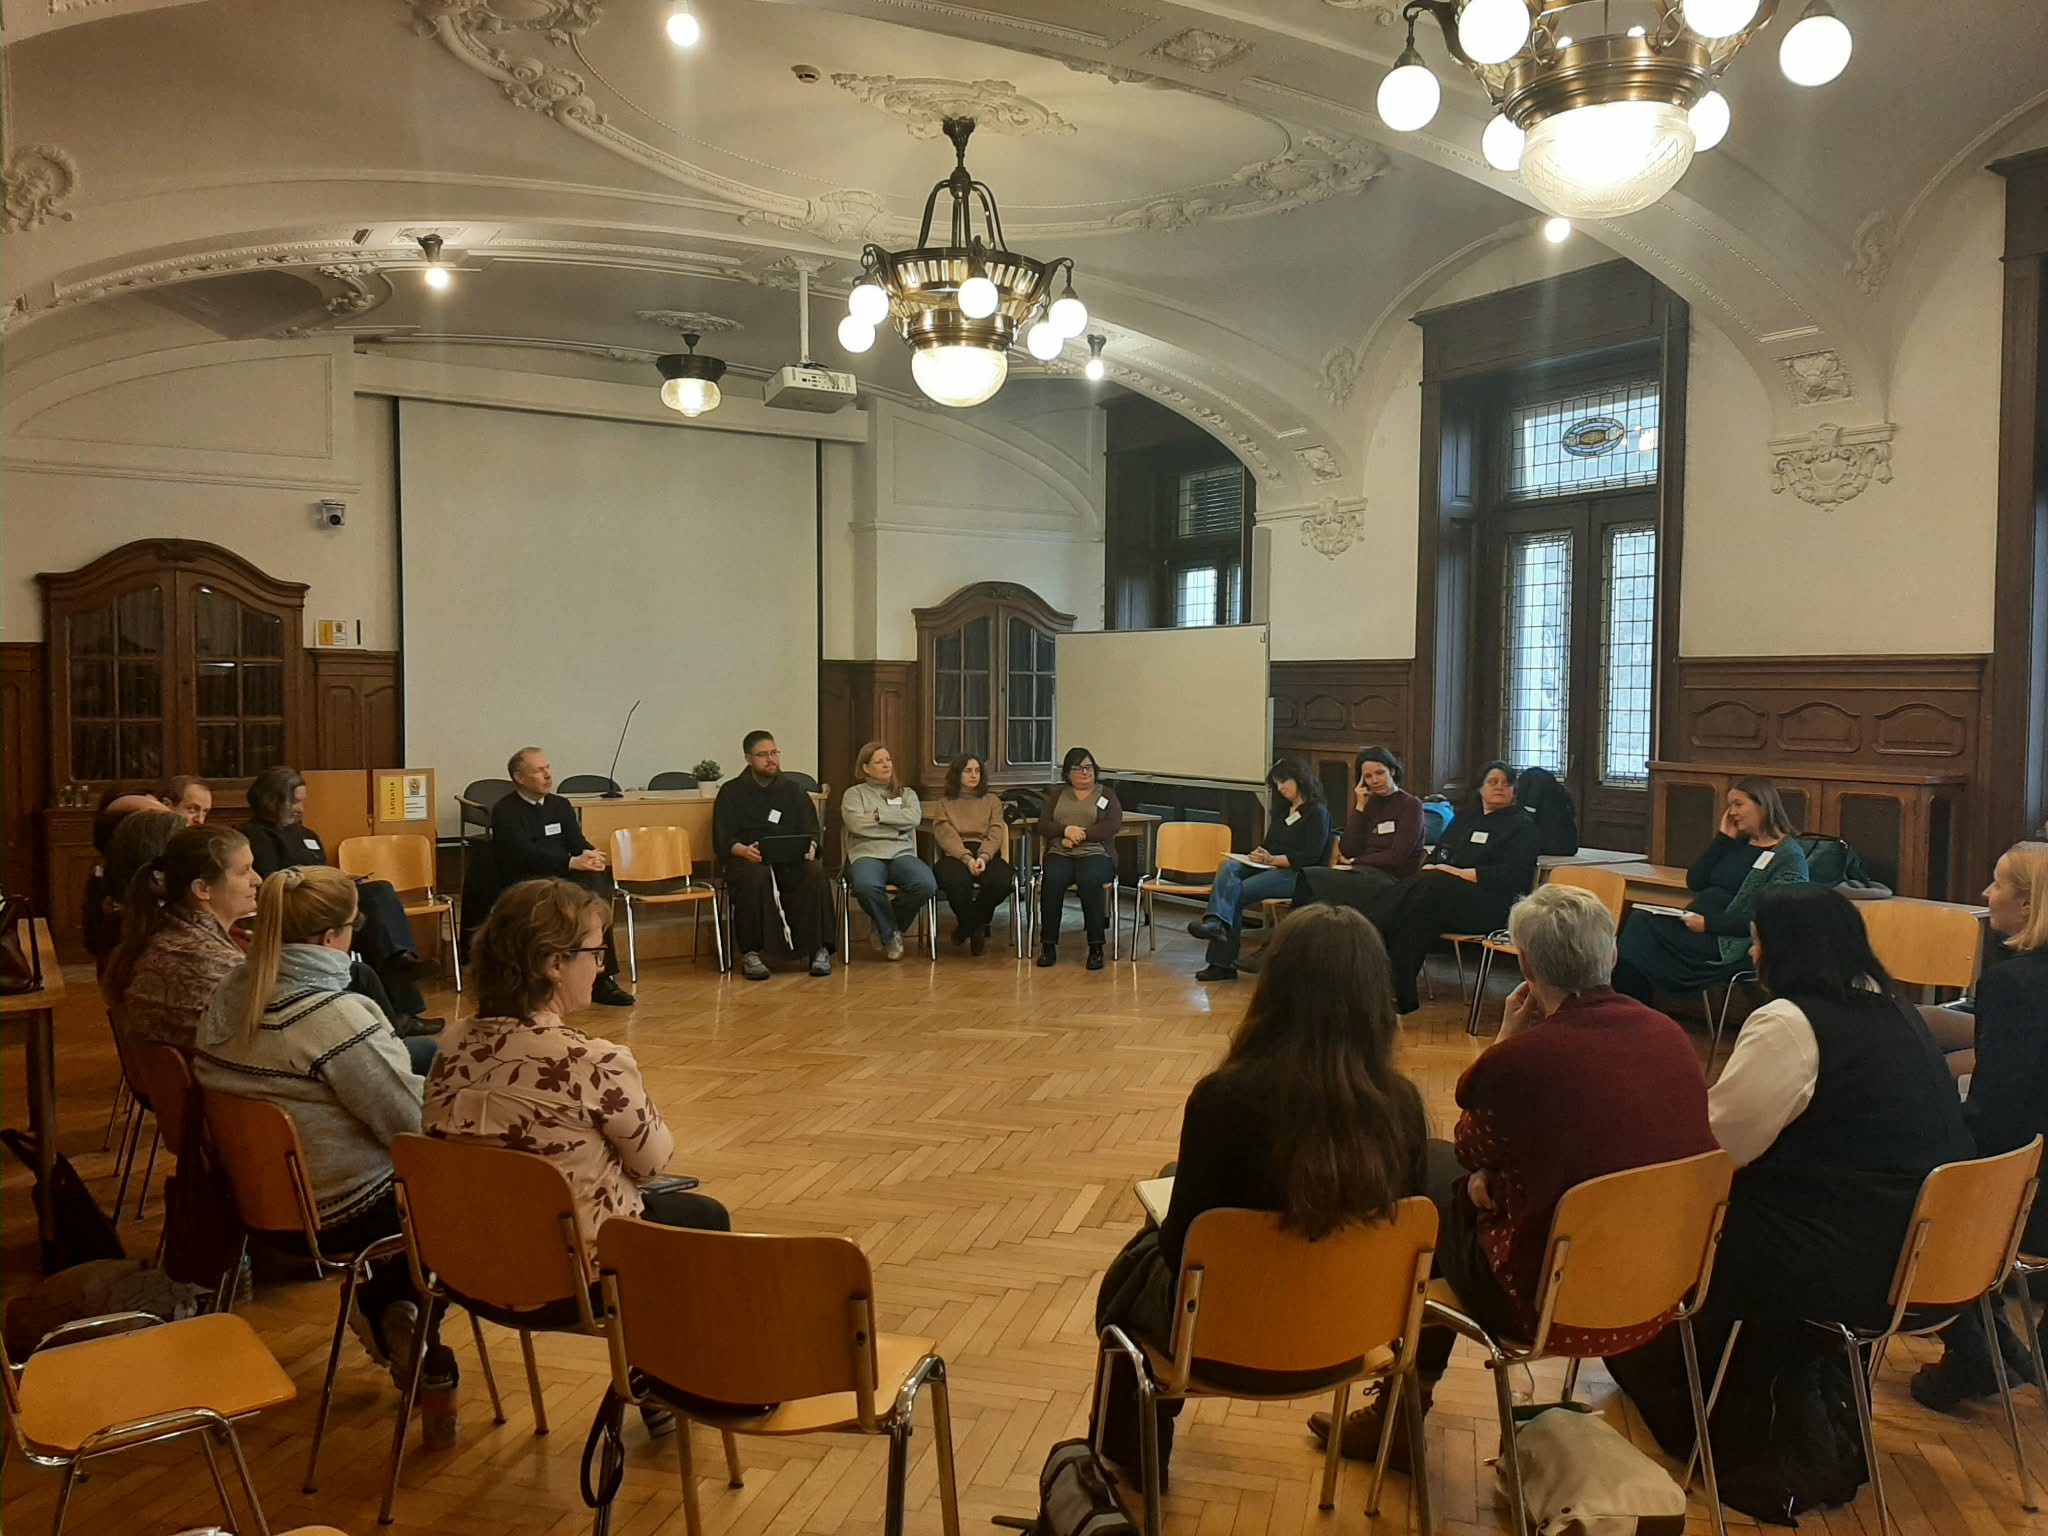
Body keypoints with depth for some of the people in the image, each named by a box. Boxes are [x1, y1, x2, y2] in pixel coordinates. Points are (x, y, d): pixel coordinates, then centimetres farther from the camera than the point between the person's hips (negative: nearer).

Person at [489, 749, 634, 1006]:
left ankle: (602, 977, -30)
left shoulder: (560, 805, 19)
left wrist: (591, 856, -17)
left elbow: (578, 843, 9)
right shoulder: (504, 811, 0)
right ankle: (601, 977, -31)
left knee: (598, 879, -29)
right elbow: (527, 854, -14)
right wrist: (571, 863, -27)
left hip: (564, 877, 5)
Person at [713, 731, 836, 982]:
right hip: (747, 860, -2)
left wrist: (810, 847, -13)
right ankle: (751, 954, -30)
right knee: (756, 877, -38)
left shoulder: (794, 790, 19)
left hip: (791, 860, 2)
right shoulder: (731, 792, 11)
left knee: (815, 872, -31)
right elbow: (722, 839, 1)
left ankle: (819, 950, -25)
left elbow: (812, 832, 12)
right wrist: (743, 850, -22)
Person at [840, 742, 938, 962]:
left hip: (901, 854, 3)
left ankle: (886, 925, -1)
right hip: (867, 854, -3)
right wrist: (898, 825, 0)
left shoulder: (906, 793, 24)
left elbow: (915, 818, 1)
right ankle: (890, 934, -9)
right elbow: (857, 824, -5)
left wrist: (879, 814, -3)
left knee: (927, 885, -32)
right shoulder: (854, 793, 15)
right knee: (866, 886, -40)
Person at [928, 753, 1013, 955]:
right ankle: (977, 930, -8)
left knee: (1003, 880, -35)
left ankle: (967, 926, -6)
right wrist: (967, 858, -19)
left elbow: (995, 834, 7)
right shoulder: (943, 804, 19)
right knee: (957, 882, -40)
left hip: (987, 854, 2)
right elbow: (946, 836, 0)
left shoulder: (992, 801, 23)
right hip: (955, 856, -2)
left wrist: (983, 857, -15)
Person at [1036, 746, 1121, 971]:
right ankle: (1048, 945, -25)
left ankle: (1096, 947, -29)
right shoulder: (1056, 793, 21)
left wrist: (1081, 834, -11)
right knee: (1052, 881, -33)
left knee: (1090, 882, -36)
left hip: (1095, 853, -1)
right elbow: (1042, 825, 9)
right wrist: (1066, 830, -11)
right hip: (1059, 854, 2)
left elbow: (1113, 825, -1)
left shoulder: (1106, 794, 15)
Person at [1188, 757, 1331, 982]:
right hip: (1270, 868, 7)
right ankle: (1217, 922, -44)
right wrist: (1260, 855, -1)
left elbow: (1311, 857, -11)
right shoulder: (1283, 811, 26)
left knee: (1237, 892, -27)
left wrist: (1273, 859, -18)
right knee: (1227, 867, -24)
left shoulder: (1317, 812, 0)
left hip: (1296, 874, -7)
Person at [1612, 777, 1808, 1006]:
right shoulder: (1738, 844, 18)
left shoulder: (1789, 856, -5)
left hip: (1729, 943, -7)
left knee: (1643, 927, -21)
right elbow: (1694, 882, 12)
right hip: (1695, 926, 7)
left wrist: (1709, 924, -21)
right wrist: (1723, 838, 6)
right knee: (1641, 922, -18)